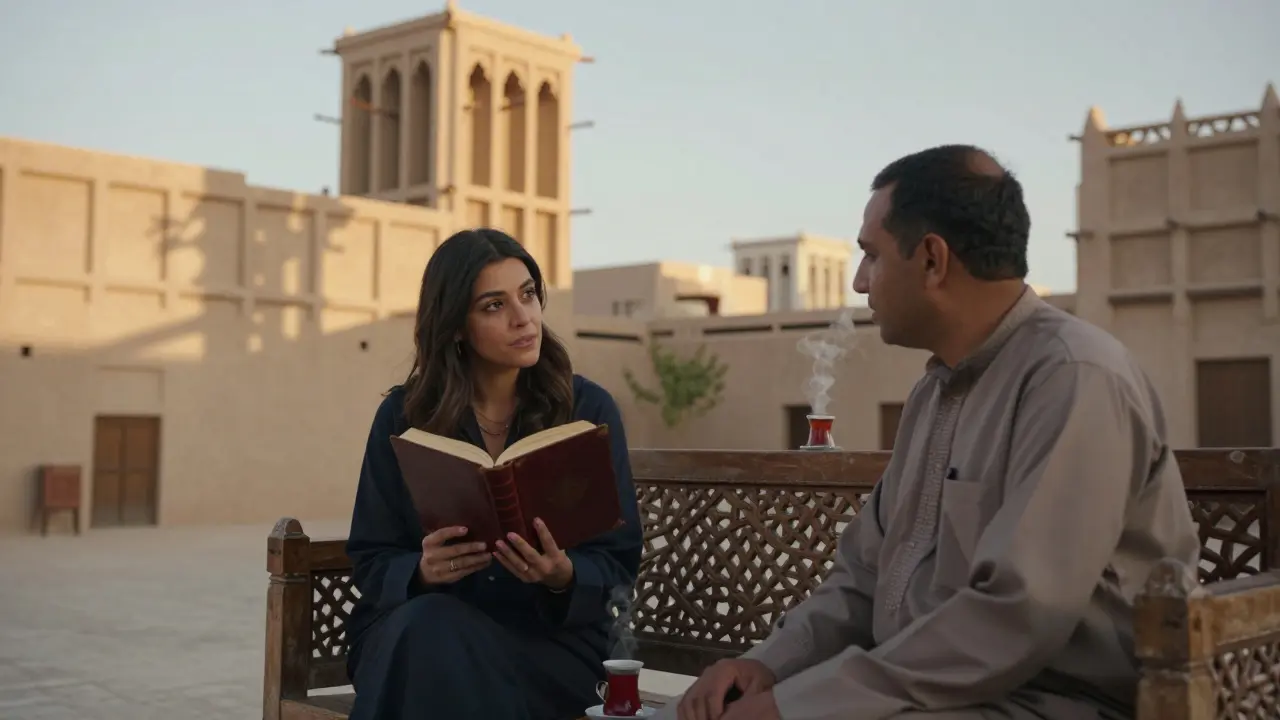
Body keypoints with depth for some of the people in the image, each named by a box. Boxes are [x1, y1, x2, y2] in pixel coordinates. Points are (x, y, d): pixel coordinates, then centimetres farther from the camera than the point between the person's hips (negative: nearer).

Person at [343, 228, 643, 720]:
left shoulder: (588, 409, 0)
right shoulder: (403, 415, 3)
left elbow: (618, 563, -1)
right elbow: (372, 563, 3)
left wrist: (564, 578, -24)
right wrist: (422, 571, -21)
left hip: (550, 640, -2)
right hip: (415, 633, 3)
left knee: (439, 645, -34)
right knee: (428, 625, -34)